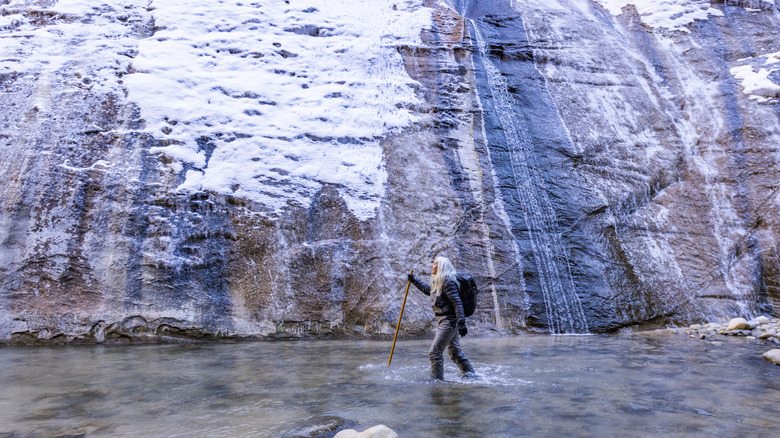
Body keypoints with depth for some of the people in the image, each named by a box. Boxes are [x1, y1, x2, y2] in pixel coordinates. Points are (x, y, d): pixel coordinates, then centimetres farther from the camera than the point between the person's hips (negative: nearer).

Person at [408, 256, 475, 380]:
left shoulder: (448, 282, -16)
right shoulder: (438, 282, 14)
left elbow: (457, 303, -21)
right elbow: (428, 290, 35)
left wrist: (461, 323, -26)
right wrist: (414, 281, 36)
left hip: (449, 321, -10)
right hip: (444, 321, 10)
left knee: (434, 352, -8)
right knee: (455, 351, 18)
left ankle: (437, 379, 0)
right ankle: (469, 374, 29)